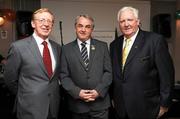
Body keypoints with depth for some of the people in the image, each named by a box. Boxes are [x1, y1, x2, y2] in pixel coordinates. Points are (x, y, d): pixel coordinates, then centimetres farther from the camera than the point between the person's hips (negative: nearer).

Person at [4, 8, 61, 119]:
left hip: (54, 107, 5)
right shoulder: (18, 47, -11)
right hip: (30, 109, -4)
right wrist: (26, 96, 6)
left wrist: (53, 92, 7)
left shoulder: (57, 47, 4)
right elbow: (10, 79, -4)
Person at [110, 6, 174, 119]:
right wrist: (113, 98, 12)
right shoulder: (114, 45, 6)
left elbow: (167, 74, -11)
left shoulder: (155, 40, -12)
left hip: (146, 109, -4)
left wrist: (164, 104, -8)